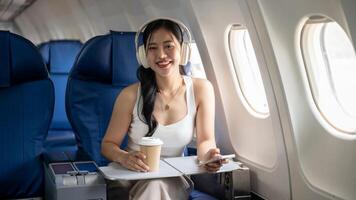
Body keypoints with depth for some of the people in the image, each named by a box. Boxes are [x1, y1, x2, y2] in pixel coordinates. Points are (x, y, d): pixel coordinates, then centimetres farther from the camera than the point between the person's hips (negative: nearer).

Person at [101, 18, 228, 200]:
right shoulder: (130, 96, -10)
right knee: (153, 185, -32)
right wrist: (124, 157, -27)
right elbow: (108, 144, -4)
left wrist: (207, 155, -29)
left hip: (175, 179, 1)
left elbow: (205, 140, -5)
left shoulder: (201, 89, -6)